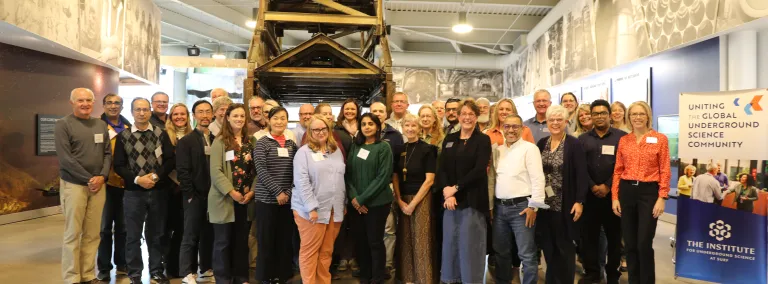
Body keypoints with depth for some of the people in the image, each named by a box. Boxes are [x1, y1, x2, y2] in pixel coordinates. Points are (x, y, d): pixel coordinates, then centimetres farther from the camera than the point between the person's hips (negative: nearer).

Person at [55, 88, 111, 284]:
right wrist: (89, 179, -12)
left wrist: (102, 176, -6)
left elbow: (108, 154, 10)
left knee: (92, 234, 7)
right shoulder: (63, 125, -4)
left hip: (98, 185, 4)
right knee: (73, 234, 1)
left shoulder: (101, 125, 11)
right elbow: (65, 158, -11)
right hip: (74, 185, -4)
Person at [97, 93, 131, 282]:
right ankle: (104, 268, 14)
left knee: (123, 226, 12)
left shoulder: (128, 127, 9)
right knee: (105, 226, 4)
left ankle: (122, 264, 24)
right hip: (107, 183, -3)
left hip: (126, 183, 4)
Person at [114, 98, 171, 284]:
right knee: (133, 235, 7)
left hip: (158, 191, 1)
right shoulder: (123, 136, 2)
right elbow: (119, 166, 0)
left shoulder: (161, 133, 3)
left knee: (156, 234, 10)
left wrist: (156, 175, -13)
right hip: (133, 192, 0)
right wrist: (137, 179, -13)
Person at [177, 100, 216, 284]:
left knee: (209, 235, 10)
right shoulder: (185, 141, 0)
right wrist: (190, 195, -12)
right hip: (195, 197, -3)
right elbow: (182, 171, -6)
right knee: (190, 236, 1)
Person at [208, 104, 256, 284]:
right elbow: (216, 171, -11)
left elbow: (256, 169, 7)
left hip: (246, 199, 4)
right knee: (223, 241, 4)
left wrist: (252, 191, -6)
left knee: (242, 240, 11)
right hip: (225, 199, -4)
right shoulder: (220, 141, -3)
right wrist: (231, 192, -17)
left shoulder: (251, 141, 9)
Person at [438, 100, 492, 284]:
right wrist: (447, 191, -11)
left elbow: (479, 170, -11)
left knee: (470, 244, 1)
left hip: (472, 200, -4)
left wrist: (455, 188, -13)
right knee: (450, 243, 8)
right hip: (450, 199, 4)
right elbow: (441, 169, 5)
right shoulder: (449, 140, 12)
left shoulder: (483, 140, 0)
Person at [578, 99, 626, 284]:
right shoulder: (583, 139, 10)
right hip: (589, 194, 2)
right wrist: (593, 186, -10)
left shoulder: (621, 137, 2)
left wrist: (607, 186, -12)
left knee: (614, 235, 7)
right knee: (589, 235, 5)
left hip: (613, 194, -2)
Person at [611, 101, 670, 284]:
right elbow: (618, 170, 8)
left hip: (649, 192, -3)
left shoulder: (660, 139, -1)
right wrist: (615, 197, 2)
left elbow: (665, 171, -3)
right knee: (629, 243, 9)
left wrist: (662, 198, -10)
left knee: (644, 244, -3)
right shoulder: (623, 140, 8)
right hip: (626, 191, 3)